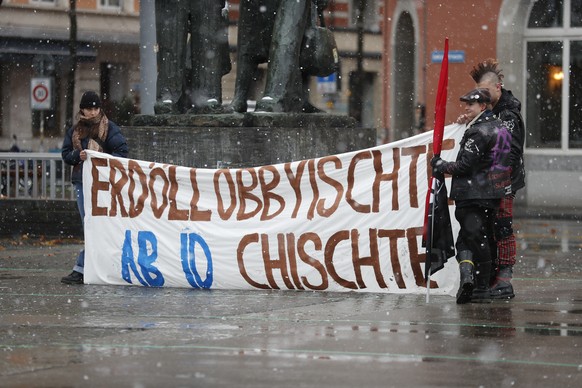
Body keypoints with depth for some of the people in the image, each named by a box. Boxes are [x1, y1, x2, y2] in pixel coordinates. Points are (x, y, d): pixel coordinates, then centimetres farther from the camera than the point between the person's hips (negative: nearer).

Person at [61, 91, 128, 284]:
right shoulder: (75, 130, 13)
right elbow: (66, 154, 11)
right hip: (81, 181, 5)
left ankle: (81, 269, -14)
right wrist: (78, 156, -10)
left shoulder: (109, 128, 0)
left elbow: (122, 152, -4)